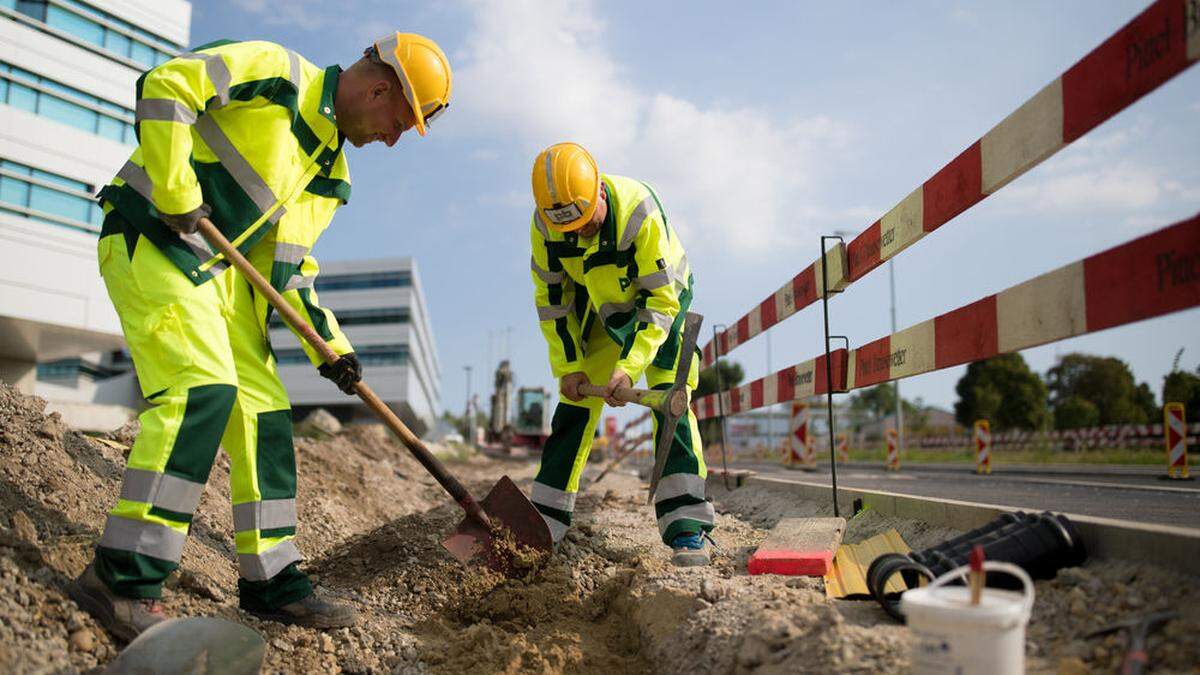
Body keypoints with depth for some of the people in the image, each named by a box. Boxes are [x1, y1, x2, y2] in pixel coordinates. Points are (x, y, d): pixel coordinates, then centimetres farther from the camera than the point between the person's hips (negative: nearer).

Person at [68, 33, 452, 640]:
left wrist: (330, 344, 4)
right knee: (202, 387, -24)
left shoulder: (331, 172, 14)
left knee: (263, 409, 3)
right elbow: (164, 87, -18)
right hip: (150, 240, -8)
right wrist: (177, 196, -19)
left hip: (220, 269, 9)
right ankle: (121, 579, -17)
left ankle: (272, 582, 11)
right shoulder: (276, 73, -8)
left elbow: (289, 266, 13)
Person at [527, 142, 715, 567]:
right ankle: (542, 524, 8)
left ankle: (687, 530, -18)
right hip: (600, 311, 4)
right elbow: (550, 298, -8)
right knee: (575, 409, -1)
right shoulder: (544, 225, -22)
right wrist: (567, 365, -12)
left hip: (660, 303, -3)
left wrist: (630, 366, -38)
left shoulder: (638, 210, -35)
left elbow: (660, 300, -31)